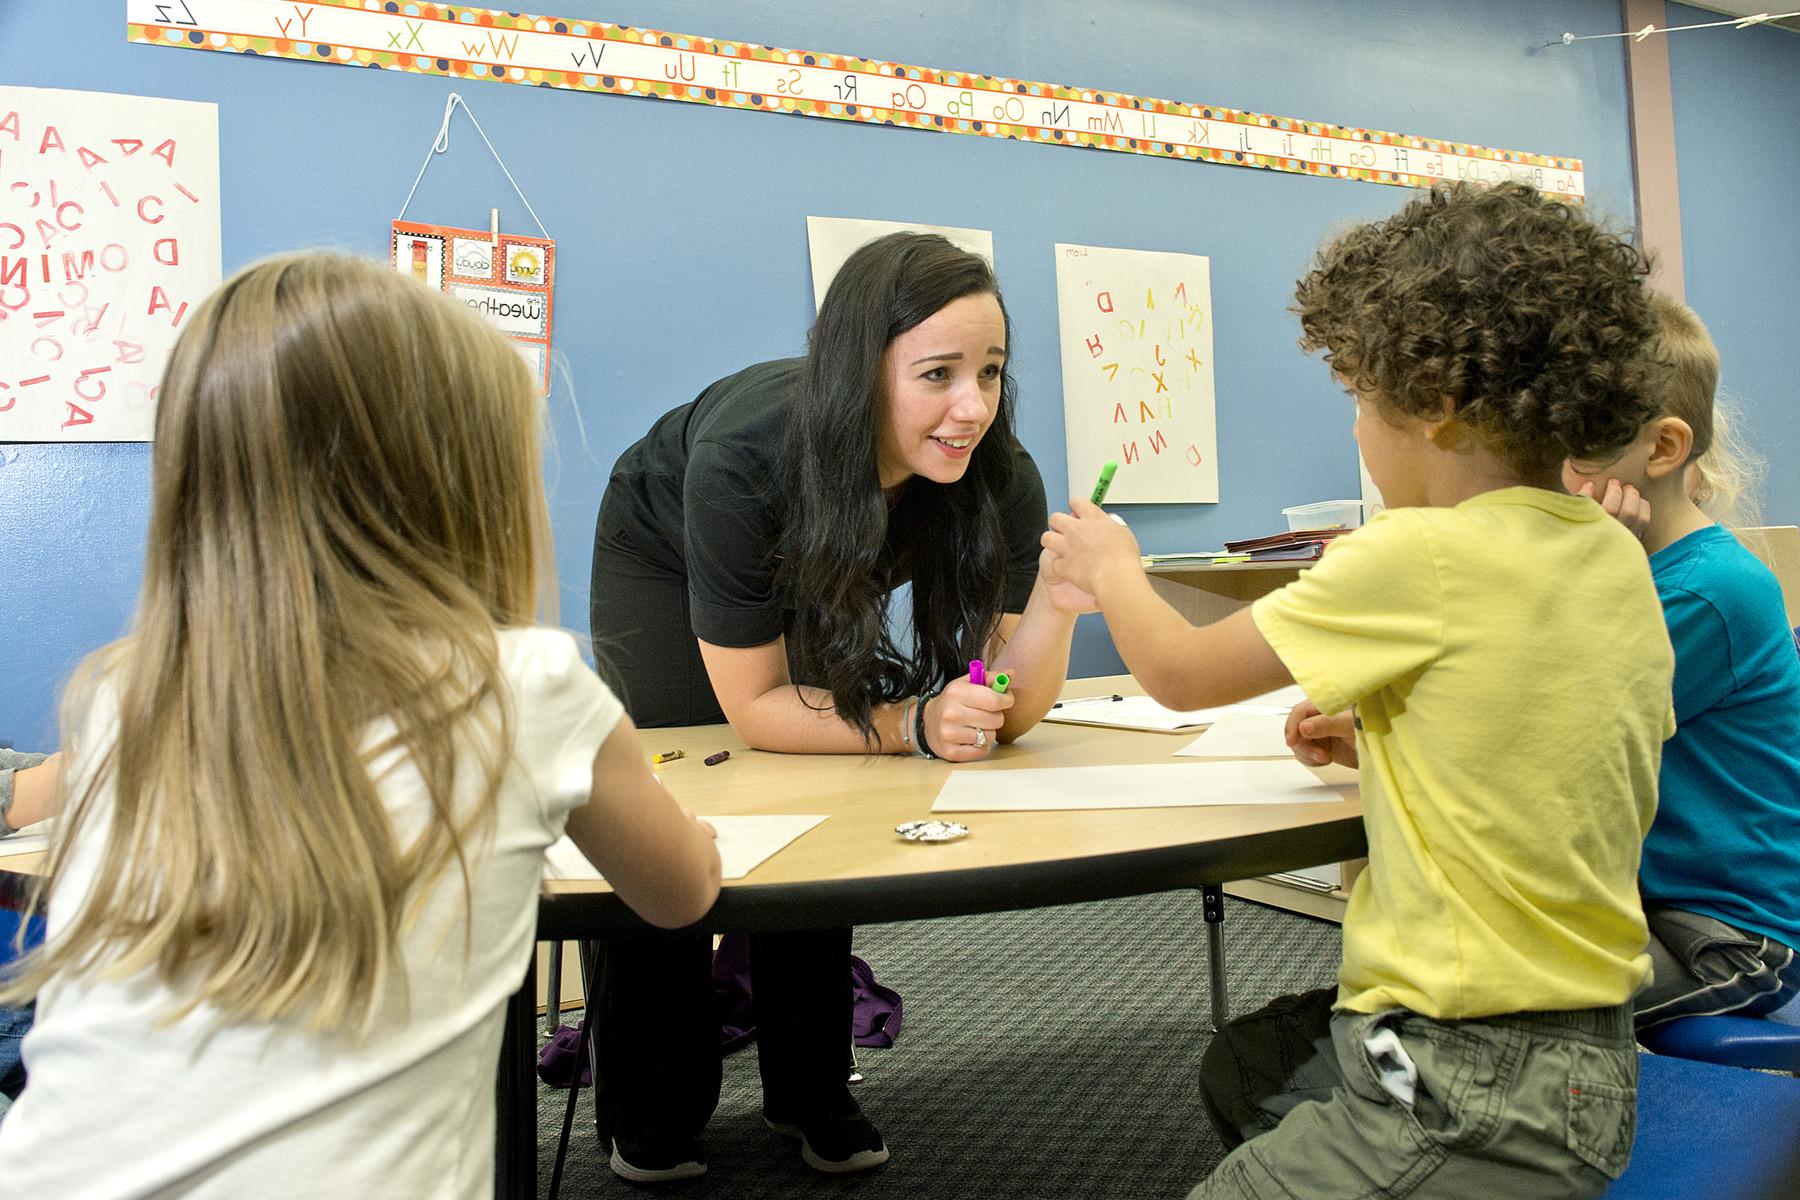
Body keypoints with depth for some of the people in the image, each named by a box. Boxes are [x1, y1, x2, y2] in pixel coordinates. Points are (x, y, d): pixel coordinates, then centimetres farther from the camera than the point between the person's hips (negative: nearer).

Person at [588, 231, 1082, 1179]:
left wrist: (1056, 600, -45)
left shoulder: (1000, 480, -32)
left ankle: (813, 1099, 18)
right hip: (663, 558, -3)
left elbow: (1010, 711, -26)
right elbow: (752, 709, -33)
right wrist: (912, 726, -46)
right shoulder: (742, 465, -43)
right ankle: (653, 1120, 13)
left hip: (813, 581, 3)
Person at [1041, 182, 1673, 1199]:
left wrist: (1110, 567, 8)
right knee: (1240, 1068, 28)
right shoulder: (1620, 559, 1)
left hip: (1475, 1095, -9)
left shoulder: (1421, 556, -22)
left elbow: (1178, 671, -11)